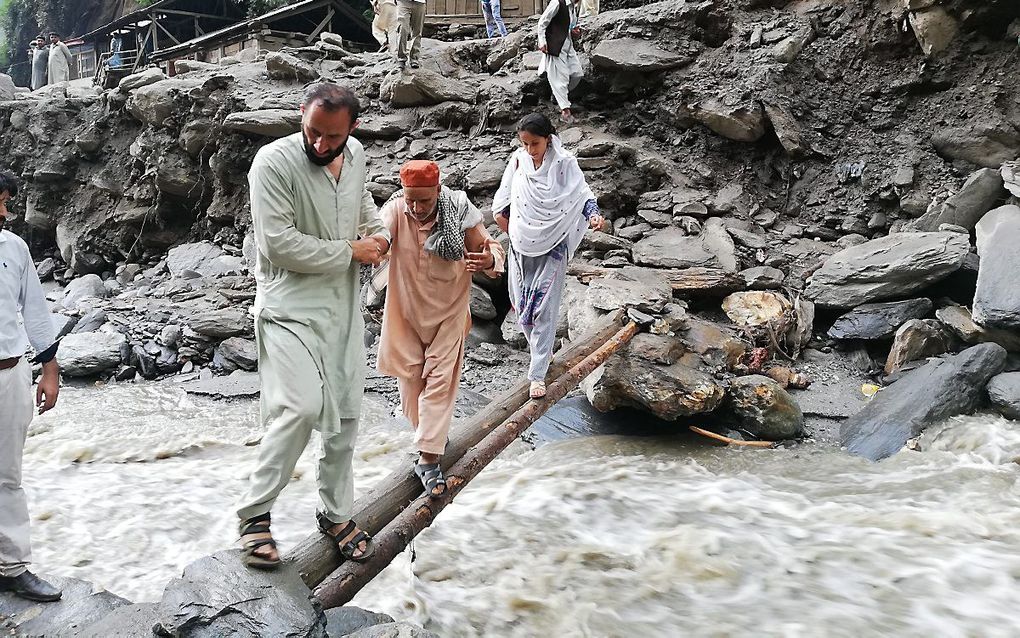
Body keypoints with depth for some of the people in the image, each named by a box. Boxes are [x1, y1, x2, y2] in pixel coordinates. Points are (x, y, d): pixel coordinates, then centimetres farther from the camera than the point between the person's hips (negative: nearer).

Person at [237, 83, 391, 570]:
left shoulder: (355, 154, 4)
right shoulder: (274, 162, -16)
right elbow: (279, 245, -23)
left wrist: (379, 233, 5)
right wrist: (351, 251, -15)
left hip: (343, 306, 7)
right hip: (290, 306, -7)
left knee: (345, 415, 11)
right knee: (301, 408, -21)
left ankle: (336, 514, 27)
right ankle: (255, 512, -2)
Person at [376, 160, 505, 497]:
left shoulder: (460, 212, -18)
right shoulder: (395, 210, -17)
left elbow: (491, 247, -11)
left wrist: (490, 260, -35)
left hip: (448, 311, -1)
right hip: (406, 311, 2)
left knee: (440, 381, -3)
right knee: (411, 377, 13)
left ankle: (428, 459, 2)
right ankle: (432, 434, 39)